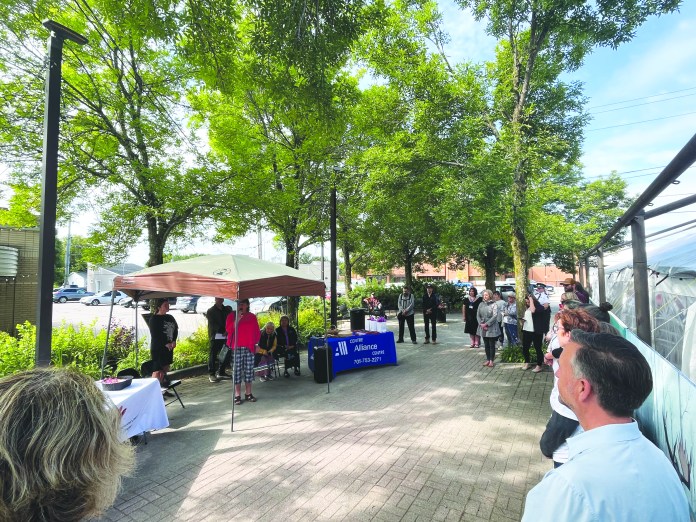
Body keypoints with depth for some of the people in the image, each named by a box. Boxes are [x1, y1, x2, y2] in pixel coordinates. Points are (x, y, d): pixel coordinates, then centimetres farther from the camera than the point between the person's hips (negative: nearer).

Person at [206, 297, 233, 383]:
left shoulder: (227, 310, 15)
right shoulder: (210, 311, 2)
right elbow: (212, 324, -7)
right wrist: (222, 331, -14)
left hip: (225, 336, 4)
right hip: (215, 336, -4)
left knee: (226, 355, 5)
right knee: (213, 356, -1)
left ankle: (221, 372, 19)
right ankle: (211, 374, 8)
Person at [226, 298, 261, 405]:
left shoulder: (252, 317, 11)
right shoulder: (232, 315, 5)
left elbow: (257, 331, 12)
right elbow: (229, 329, -6)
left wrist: (256, 344, 7)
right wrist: (237, 319, -16)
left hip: (249, 347, 2)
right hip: (237, 347, -2)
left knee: (249, 370, 4)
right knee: (237, 370, -3)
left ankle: (248, 393, 12)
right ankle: (237, 395, 3)